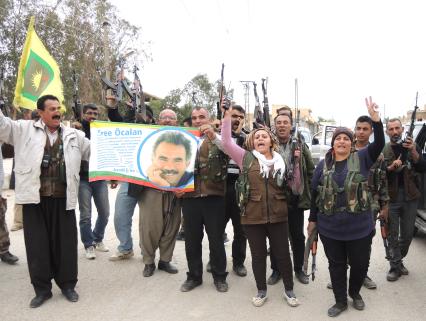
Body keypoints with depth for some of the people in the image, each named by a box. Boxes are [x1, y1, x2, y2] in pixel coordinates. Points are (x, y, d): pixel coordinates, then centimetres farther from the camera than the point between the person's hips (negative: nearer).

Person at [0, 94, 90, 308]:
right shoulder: (24, 129, 6)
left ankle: (67, 284, 25)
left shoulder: (74, 135, 11)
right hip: (35, 197, -1)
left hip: (62, 198, 1)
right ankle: (42, 288, 24)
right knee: (37, 243, 8)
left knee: (65, 242, 8)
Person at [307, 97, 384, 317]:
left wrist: (375, 120, -31)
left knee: (360, 263, 14)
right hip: (330, 227, 1)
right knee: (336, 265, 13)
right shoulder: (324, 164, 1)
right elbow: (314, 193, 5)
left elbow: (379, 144, -16)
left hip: (359, 227, -1)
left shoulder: (361, 158, -2)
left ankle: (354, 293, 43)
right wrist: (312, 219, 8)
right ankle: (340, 301, 33)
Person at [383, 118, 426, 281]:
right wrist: (390, 168, -20)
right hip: (391, 197, -2)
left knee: (407, 234, 11)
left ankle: (398, 260, 30)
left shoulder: (412, 146, 6)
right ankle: (395, 267, 13)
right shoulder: (382, 150, 0)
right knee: (393, 234, 3)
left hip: (410, 196, 2)